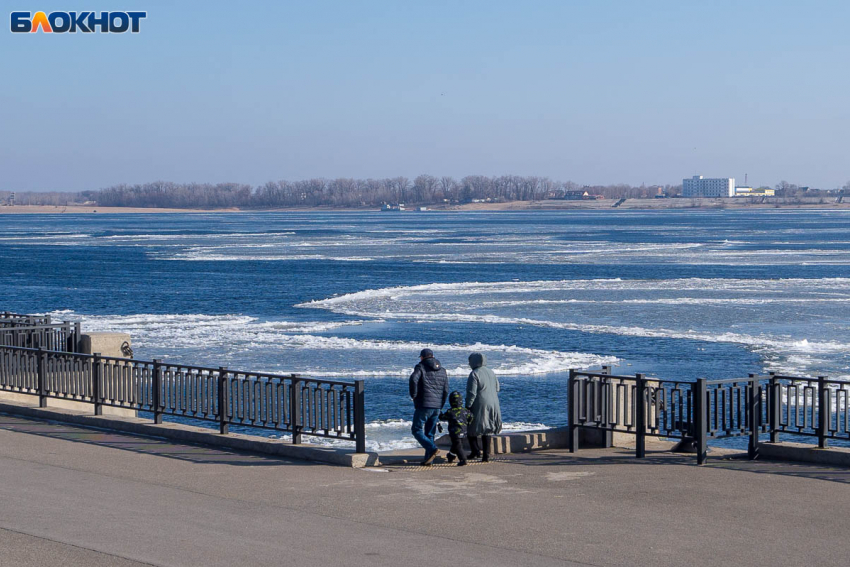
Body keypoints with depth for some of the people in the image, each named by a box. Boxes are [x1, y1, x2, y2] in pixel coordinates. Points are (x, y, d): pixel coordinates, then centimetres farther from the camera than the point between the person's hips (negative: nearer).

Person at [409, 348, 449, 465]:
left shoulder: (421, 367, -4)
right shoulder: (442, 370, 15)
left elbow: (413, 379, -24)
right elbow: (446, 390, 14)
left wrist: (414, 395, -11)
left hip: (424, 405, -6)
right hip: (437, 407, 6)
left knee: (417, 430, 0)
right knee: (430, 433, 12)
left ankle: (433, 449, -19)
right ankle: (428, 459, 9)